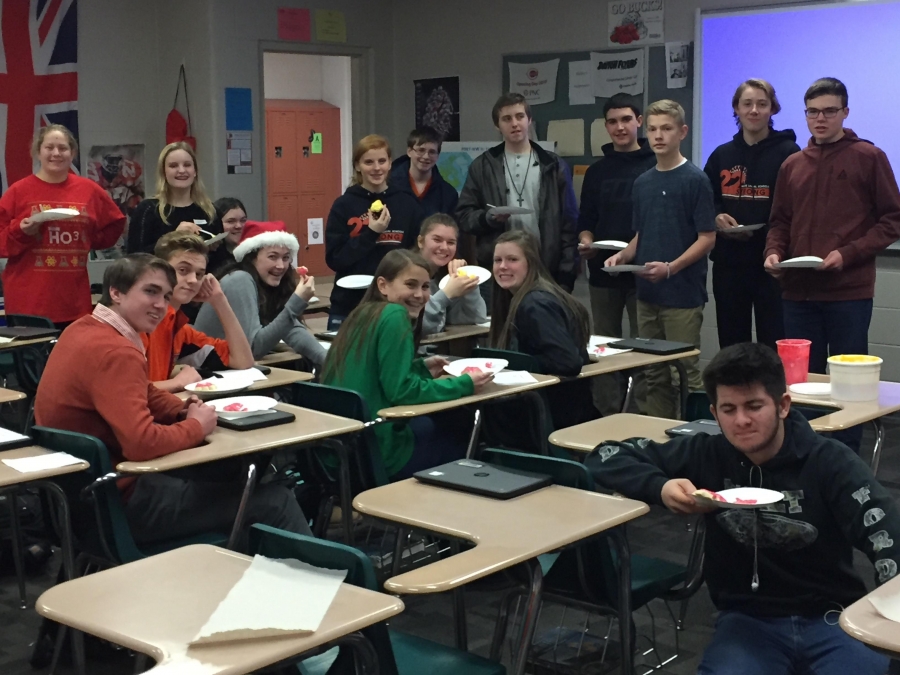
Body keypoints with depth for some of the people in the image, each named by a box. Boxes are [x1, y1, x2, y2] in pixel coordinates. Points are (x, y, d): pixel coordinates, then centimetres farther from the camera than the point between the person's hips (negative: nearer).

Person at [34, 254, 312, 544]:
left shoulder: (85, 328, 8)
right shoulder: (114, 351, -24)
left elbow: (145, 395, 22)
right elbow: (142, 443, -32)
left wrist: (184, 411, 2)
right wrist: (197, 427, -13)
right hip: (120, 501, -10)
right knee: (274, 501, -3)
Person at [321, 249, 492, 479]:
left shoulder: (364, 313, 8)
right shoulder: (394, 316, -17)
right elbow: (401, 391, -21)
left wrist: (421, 368, 13)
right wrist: (464, 385, -12)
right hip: (372, 451, -8)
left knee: (434, 426, 30)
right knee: (461, 442, 16)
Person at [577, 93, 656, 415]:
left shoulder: (657, 166, 1)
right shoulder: (597, 171, 12)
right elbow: (586, 220, 15)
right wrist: (586, 242, -5)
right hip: (603, 272, 4)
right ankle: (606, 418, 16)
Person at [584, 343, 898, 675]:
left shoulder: (829, 462, -6)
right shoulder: (708, 455, -3)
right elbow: (605, 457, 2)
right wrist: (660, 487, -18)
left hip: (831, 618, 0)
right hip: (749, 619, 0)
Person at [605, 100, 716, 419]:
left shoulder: (695, 180, -7)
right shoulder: (642, 183, 12)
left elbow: (707, 238, -9)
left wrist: (670, 267, -21)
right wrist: (623, 256, 1)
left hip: (683, 294, -6)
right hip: (647, 294, 6)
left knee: (686, 374, 0)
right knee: (654, 375, 12)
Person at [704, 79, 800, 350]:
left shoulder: (788, 153, -4)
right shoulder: (722, 155, 12)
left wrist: (760, 231, -20)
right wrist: (715, 218, -5)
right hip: (728, 262, 5)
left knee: (773, 347, -2)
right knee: (731, 346, 12)